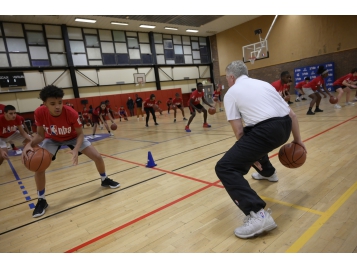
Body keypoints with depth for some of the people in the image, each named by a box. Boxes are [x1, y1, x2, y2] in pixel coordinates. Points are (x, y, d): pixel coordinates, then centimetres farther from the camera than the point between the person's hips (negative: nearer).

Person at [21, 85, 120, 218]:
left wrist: (76, 149, -38)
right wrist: (29, 144, -35)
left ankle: (104, 180, 23)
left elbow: (80, 134, -21)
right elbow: (40, 135, -14)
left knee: (98, 157, -8)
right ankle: (41, 200, 6)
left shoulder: (71, 113, -34)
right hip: (52, 139, 1)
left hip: (73, 137, -1)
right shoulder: (39, 113, -29)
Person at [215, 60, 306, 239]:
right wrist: (297, 140, 31)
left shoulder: (231, 93, 8)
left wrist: (252, 156, 10)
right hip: (285, 127, 8)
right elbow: (292, 115, 21)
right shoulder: (263, 83, 23)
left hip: (267, 131, -8)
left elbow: (239, 132, 1)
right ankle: (268, 172, 58)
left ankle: (258, 214, -19)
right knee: (251, 135, 39)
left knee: (225, 167, -5)